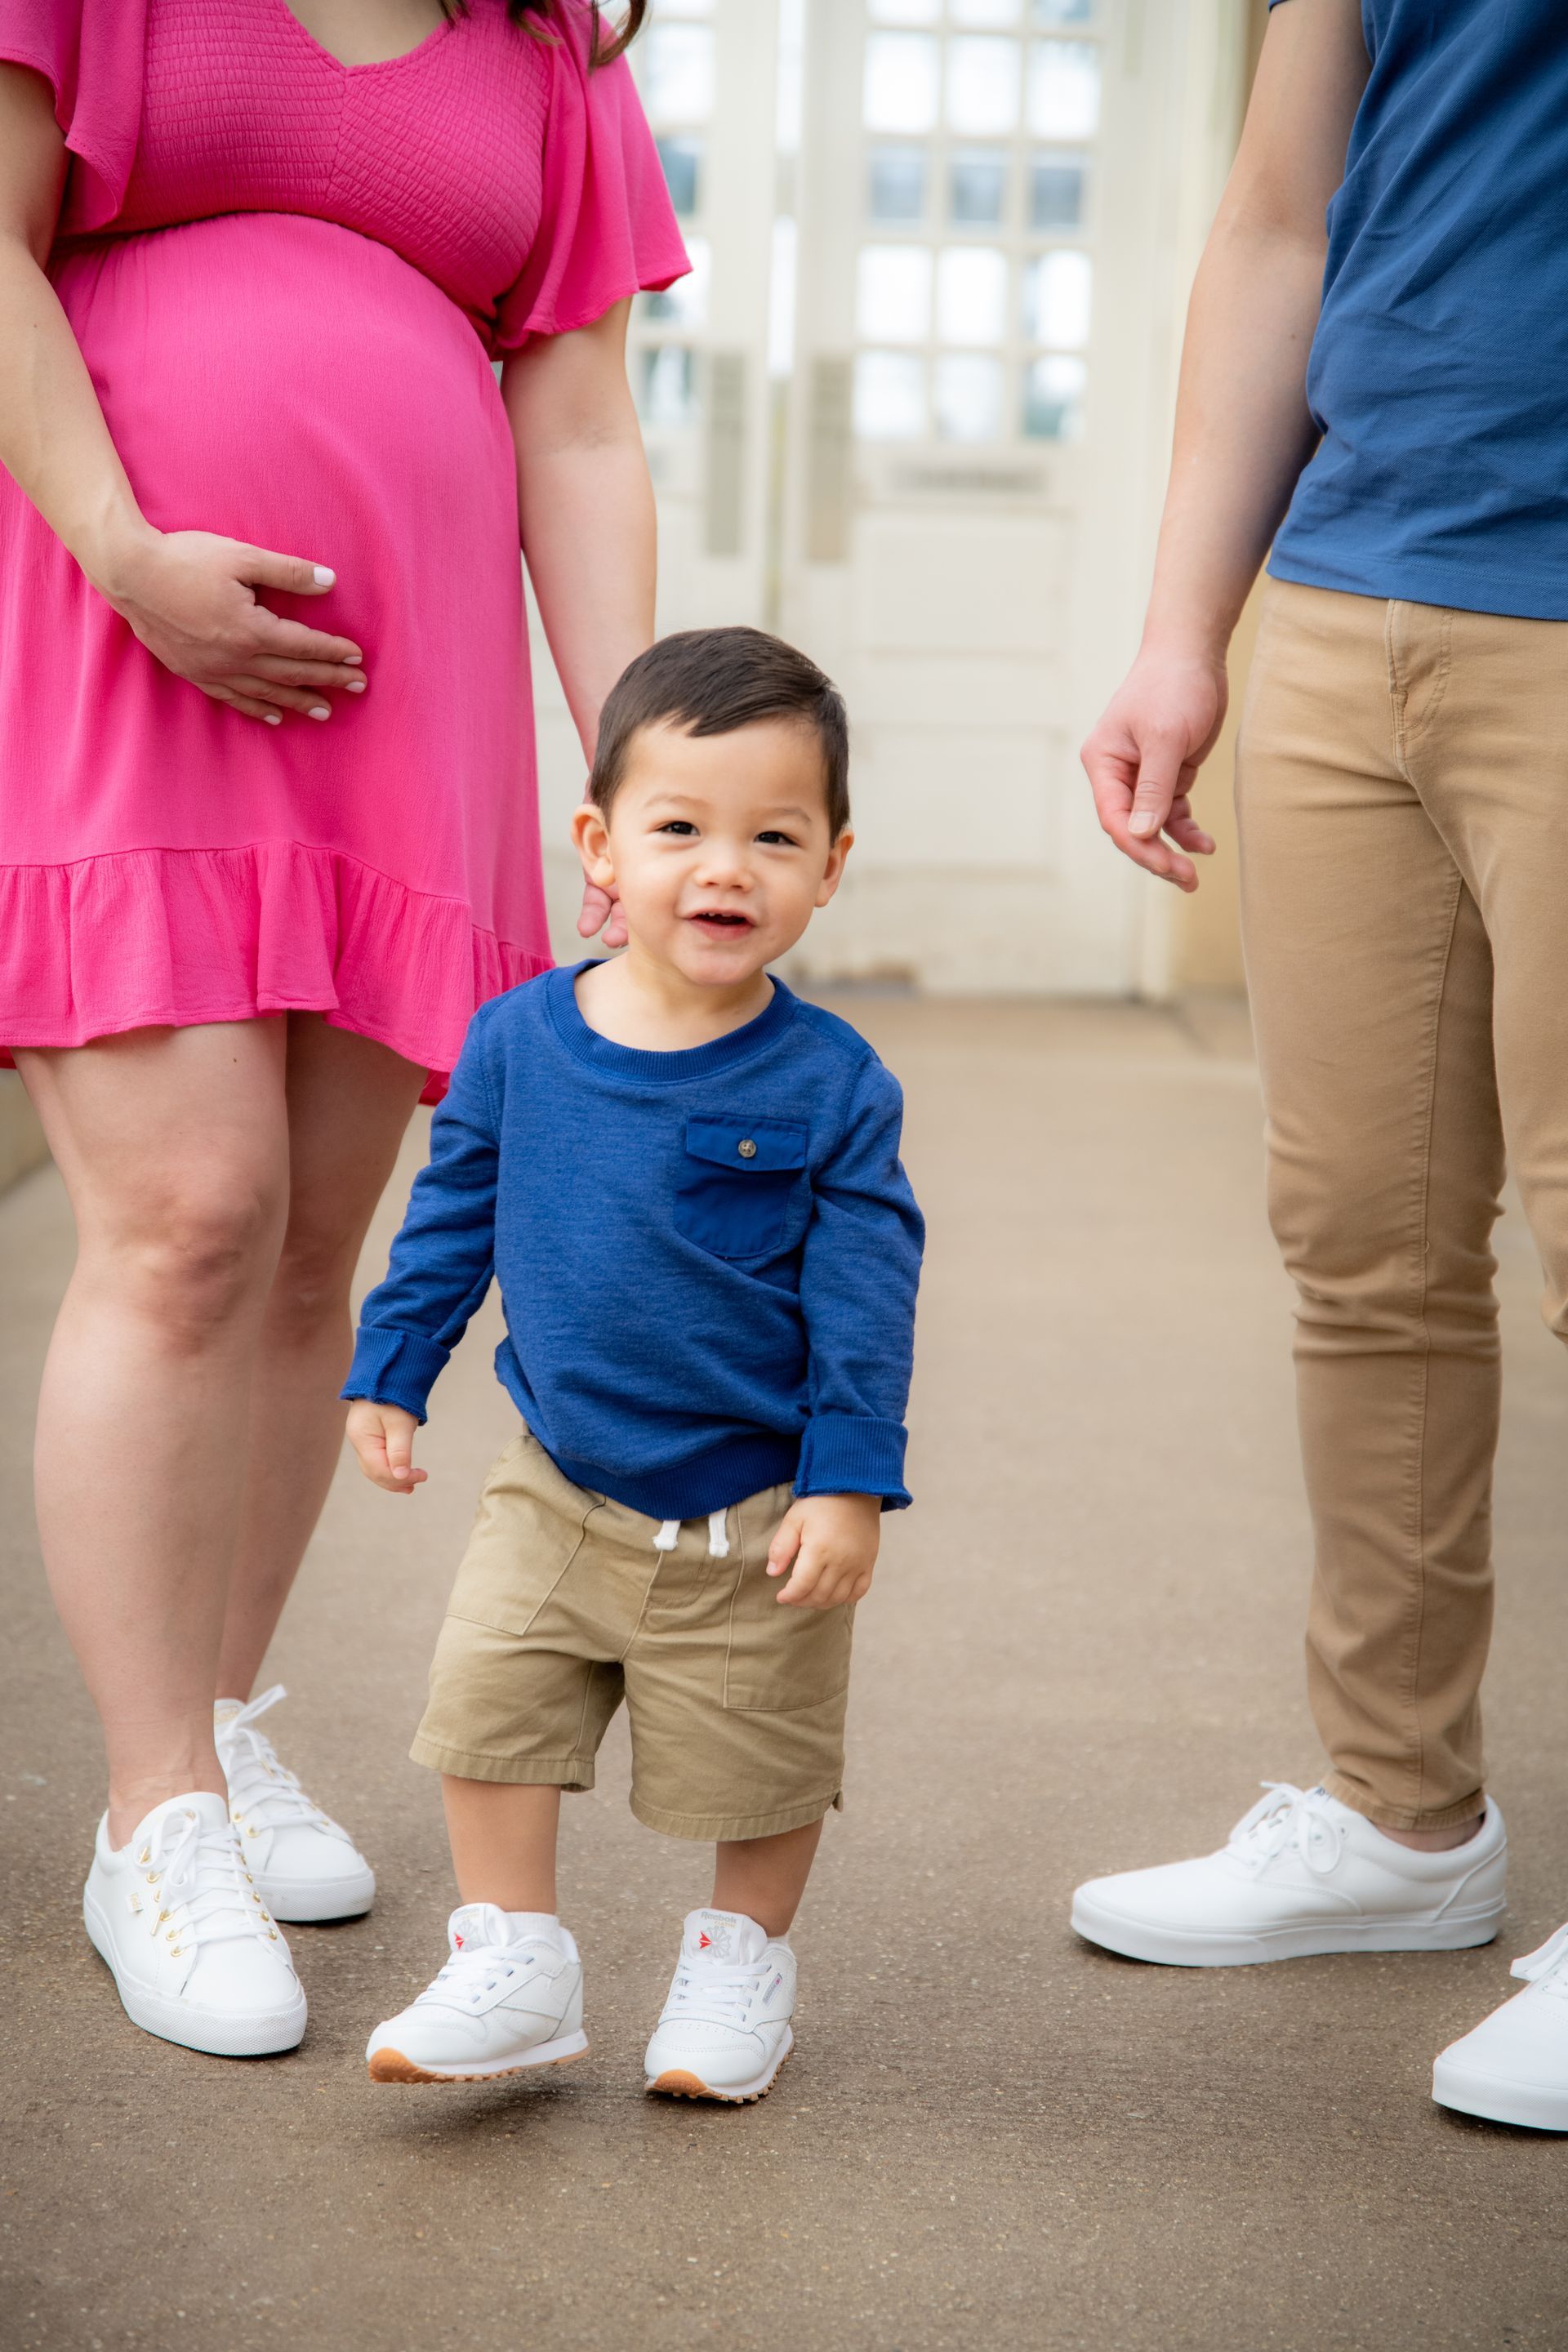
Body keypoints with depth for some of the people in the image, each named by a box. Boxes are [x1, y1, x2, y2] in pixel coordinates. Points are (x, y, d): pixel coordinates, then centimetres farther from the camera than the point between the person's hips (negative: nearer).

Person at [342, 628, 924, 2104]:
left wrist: (850, 1481, -13)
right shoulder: (519, 1039, -5)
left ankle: (742, 1955, 34)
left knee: (758, 1758, 10)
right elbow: (452, 1216, 8)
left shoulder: (831, 1085, -12)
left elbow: (864, 1301, -9)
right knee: (486, 1699, -2)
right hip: (560, 1487, 2)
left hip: (755, 1513, -2)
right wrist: (387, 1373, 9)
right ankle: (512, 1964, 15)